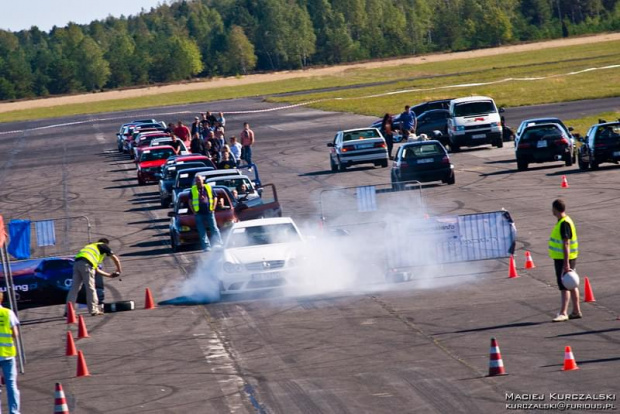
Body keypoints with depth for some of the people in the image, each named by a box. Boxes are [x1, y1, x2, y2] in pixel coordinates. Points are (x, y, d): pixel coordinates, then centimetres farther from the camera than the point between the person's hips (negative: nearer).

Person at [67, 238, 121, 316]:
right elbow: (115, 259, 15)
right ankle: (94, 310, 2)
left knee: (74, 288, 6)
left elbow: (96, 270, 39)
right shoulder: (104, 246, 20)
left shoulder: (92, 247, 39)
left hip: (77, 262, 7)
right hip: (86, 264, -7)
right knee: (90, 288, 0)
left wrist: (109, 275, 42)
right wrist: (119, 270, 31)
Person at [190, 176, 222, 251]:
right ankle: (206, 247, 0)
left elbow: (215, 198, 14)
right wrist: (194, 211, 1)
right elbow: (190, 202, 10)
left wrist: (213, 208, 4)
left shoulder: (208, 188, 8)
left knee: (214, 228, 0)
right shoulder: (193, 190, 7)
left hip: (209, 212, 0)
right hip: (199, 213, 0)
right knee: (202, 232, -1)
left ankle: (219, 244, 4)